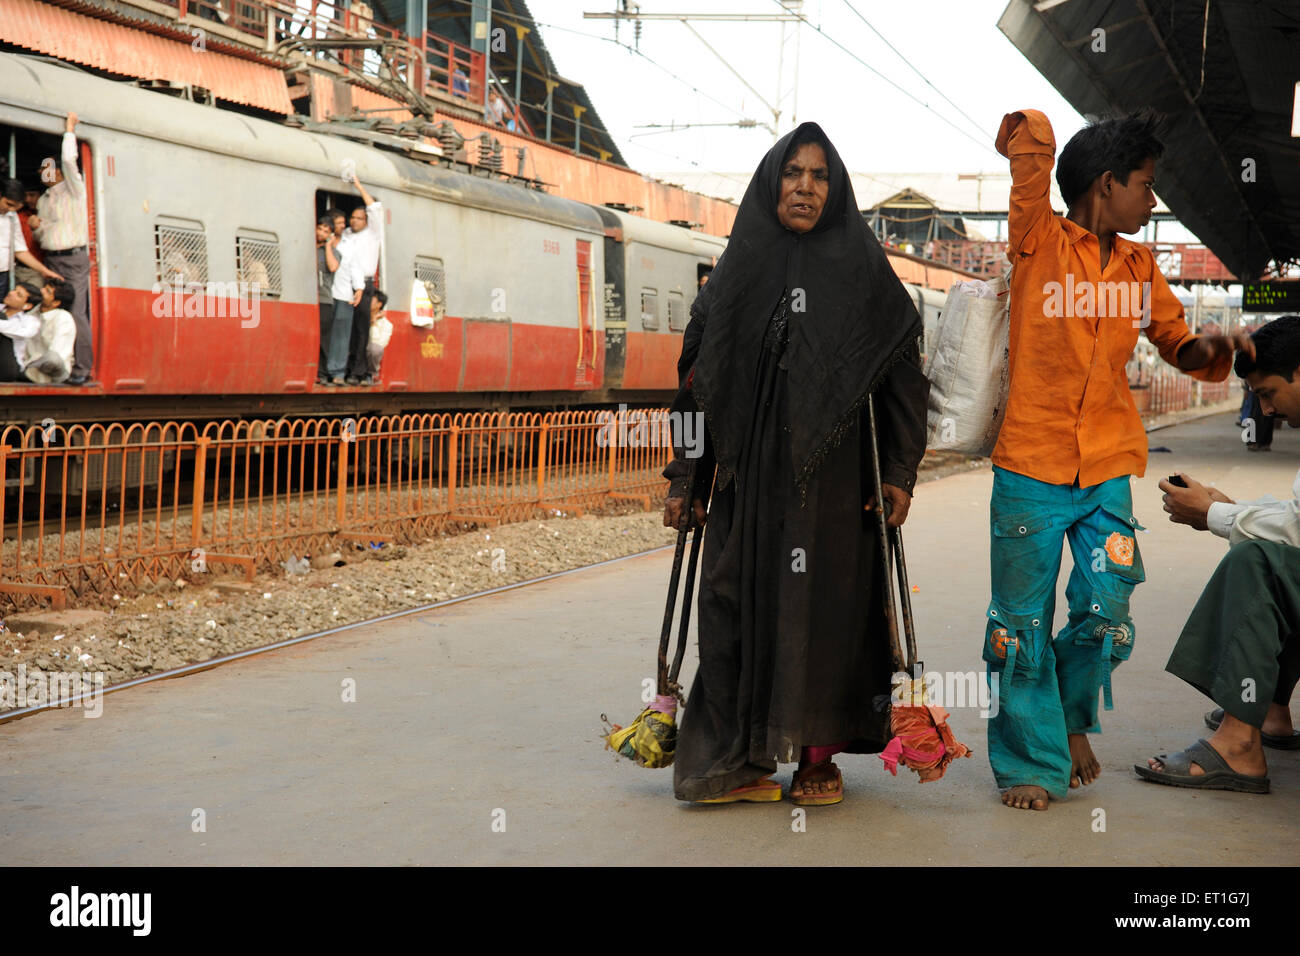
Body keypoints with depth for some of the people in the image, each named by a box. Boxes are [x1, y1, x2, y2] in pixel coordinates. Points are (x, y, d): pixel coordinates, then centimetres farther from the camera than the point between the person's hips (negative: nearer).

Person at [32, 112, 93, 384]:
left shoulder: (73, 190, 1)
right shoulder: (43, 200, 21)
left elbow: (69, 160, -15)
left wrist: (70, 128, -6)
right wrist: (36, 227, 1)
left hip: (73, 259, -7)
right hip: (51, 260, 7)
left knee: (76, 313, -13)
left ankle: (83, 367, -12)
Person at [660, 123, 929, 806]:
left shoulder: (862, 269, 5)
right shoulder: (738, 270, 9)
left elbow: (901, 376, 2)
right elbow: (697, 379, 9)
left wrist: (899, 471, -6)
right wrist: (684, 480, 5)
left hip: (835, 475, -1)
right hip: (748, 472, 2)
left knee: (827, 607, 0)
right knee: (740, 602, -2)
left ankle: (817, 756, 11)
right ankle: (743, 758, 7)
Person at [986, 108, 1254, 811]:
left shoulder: (1140, 266, 11)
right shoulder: (1039, 243, -7)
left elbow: (1173, 339, 20)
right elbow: (1032, 133, -19)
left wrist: (1206, 349, 2)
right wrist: (1027, 138, -1)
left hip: (1108, 471, 5)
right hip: (1031, 469, -4)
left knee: (1105, 618, 4)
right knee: (1024, 625, 3)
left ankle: (1072, 719, 32)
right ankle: (1033, 762, 17)